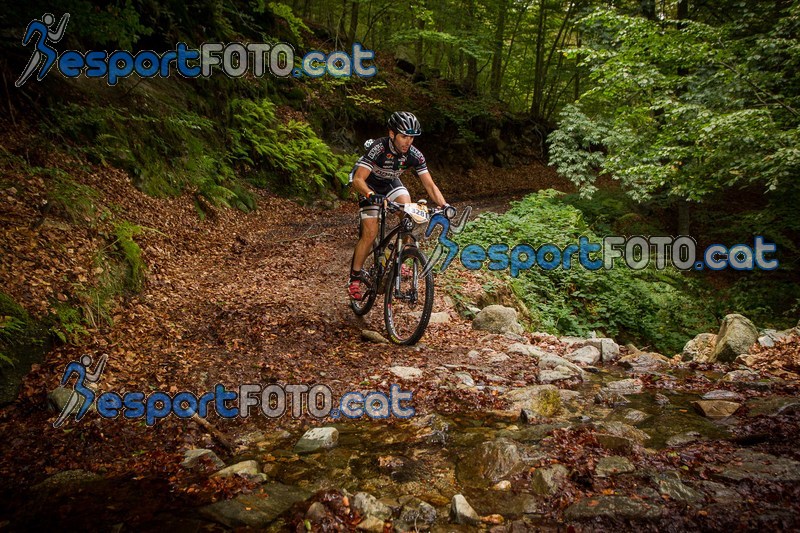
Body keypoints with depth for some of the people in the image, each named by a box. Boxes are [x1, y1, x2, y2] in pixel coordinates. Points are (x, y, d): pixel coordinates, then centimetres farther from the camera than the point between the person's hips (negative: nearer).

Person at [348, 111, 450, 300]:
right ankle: (355, 277, 3)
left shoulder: (415, 155, -23)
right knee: (370, 233, -14)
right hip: (370, 186, -4)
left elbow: (430, 185, -20)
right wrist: (371, 196, -60)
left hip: (391, 183, 4)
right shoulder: (378, 148, -35)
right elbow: (358, 180, -41)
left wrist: (444, 205, -36)